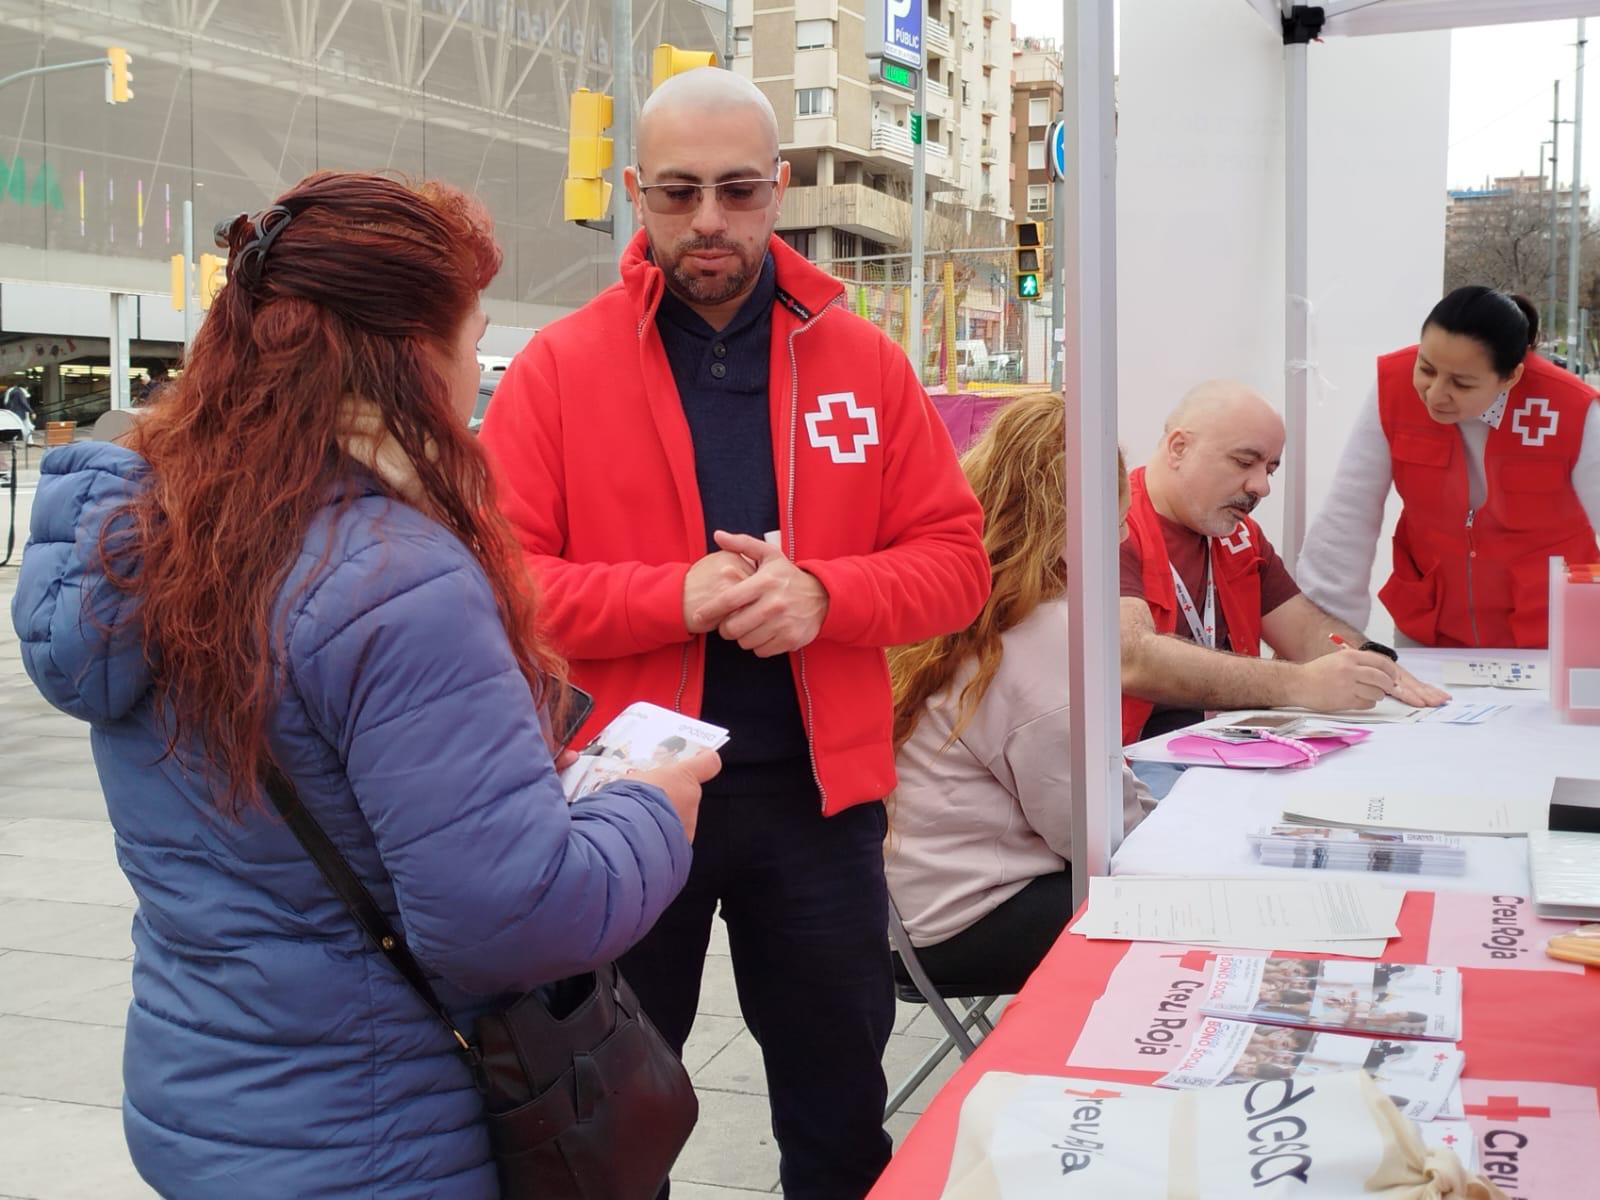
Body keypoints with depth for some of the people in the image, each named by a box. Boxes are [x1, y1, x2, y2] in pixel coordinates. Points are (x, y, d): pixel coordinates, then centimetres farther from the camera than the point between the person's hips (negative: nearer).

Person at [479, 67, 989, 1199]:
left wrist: (821, 594, -18)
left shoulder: (863, 360, 1)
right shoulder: (558, 367, -5)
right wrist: (674, 597, -22)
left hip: (818, 790, 2)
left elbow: (955, 559, 0)